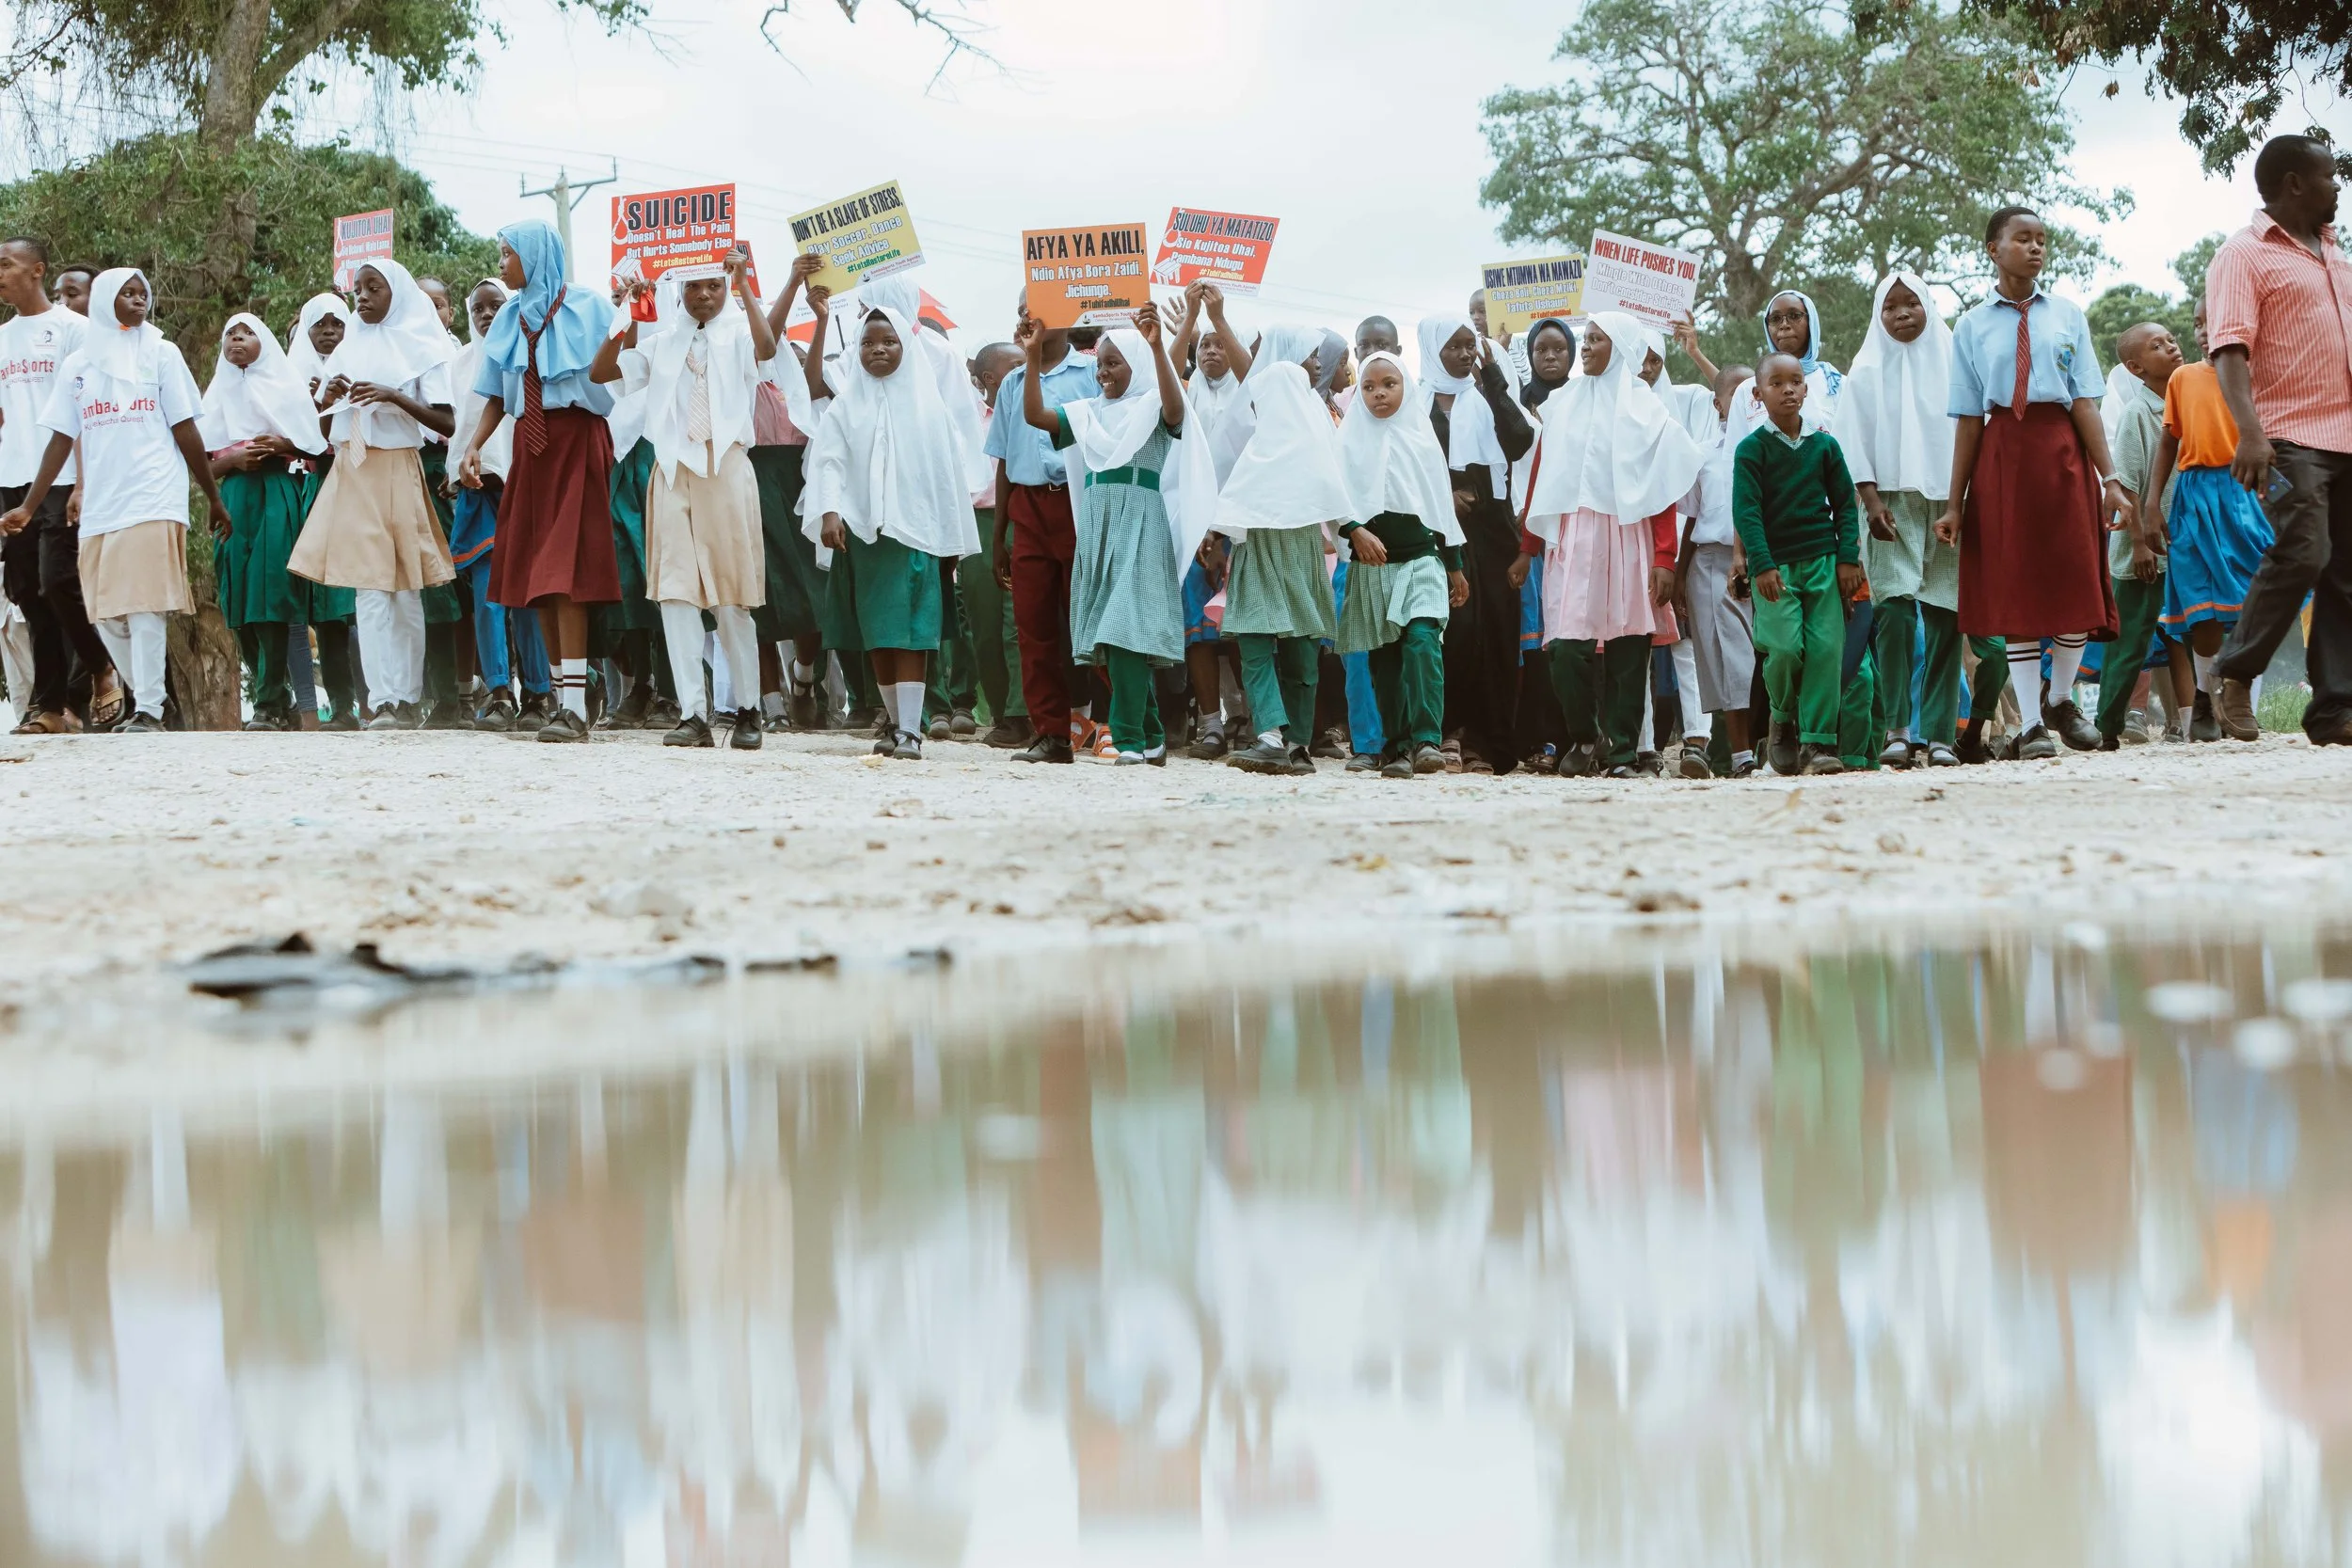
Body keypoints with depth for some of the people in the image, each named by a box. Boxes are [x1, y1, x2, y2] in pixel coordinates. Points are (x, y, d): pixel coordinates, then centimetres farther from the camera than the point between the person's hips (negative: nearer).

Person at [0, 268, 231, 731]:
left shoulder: (161, 353, 9)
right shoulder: (77, 365, 14)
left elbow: (185, 431, 8)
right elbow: (62, 440, 12)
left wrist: (214, 498, 6)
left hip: (153, 501, -3)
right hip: (100, 506, 3)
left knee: (144, 605, -13)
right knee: (107, 615, 2)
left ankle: (148, 709, -12)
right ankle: (149, 698, 17)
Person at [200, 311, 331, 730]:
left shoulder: (288, 389, 10)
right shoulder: (217, 396, 18)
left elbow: (316, 445, 6)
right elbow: (207, 465, 13)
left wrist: (282, 445, -12)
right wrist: (234, 457, -7)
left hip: (278, 496, -4)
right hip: (235, 498, 4)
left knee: (269, 597, -15)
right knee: (241, 603, -3)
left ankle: (271, 704, -18)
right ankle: (279, 699, 4)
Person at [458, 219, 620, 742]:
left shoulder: (586, 306, -2)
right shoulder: (510, 318, 14)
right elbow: (496, 398, 13)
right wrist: (472, 445, 1)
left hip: (577, 440, -6)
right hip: (529, 445, 6)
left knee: (564, 571, -15)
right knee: (534, 577, 3)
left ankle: (575, 705, -19)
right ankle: (563, 695, 9)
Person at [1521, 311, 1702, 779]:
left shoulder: (1646, 410, 5)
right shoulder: (1563, 404, 13)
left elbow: (1663, 490, 0)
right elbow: (1540, 477, 12)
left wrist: (1665, 558, -9)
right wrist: (1528, 546, 7)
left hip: (1627, 540, -2)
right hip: (1571, 539, 2)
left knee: (1627, 650, -3)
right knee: (1568, 647, -8)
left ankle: (1621, 752, 3)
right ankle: (1583, 738, 10)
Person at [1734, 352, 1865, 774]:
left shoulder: (1824, 445, 9)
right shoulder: (1752, 449, 0)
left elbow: (1845, 502, 12)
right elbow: (1746, 510, -6)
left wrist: (1848, 556, 2)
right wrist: (1761, 564, -16)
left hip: (1822, 562, 2)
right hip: (1775, 565, -2)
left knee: (1826, 648, -7)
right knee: (1785, 648, -13)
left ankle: (1817, 742, -4)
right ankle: (1784, 719, 15)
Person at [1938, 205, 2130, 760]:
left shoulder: (2067, 318, 7)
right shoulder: (1973, 327, 5)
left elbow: (2086, 403, 1)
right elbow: (1968, 418, 4)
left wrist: (2109, 478, -7)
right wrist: (1955, 502, 1)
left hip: (2063, 452, 1)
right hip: (2002, 455, -1)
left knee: (2075, 582, 0)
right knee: (2014, 588, -1)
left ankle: (2061, 702, 20)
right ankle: (2030, 724, 4)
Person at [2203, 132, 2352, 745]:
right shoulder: (2245, 254, -2)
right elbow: (2230, 350, -13)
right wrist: (2250, 432, -25)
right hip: (2291, 436, -7)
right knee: (2302, 554, -19)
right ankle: (2235, 679, -5)